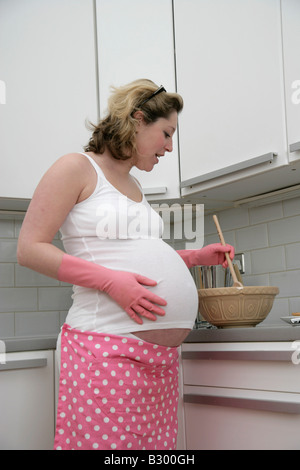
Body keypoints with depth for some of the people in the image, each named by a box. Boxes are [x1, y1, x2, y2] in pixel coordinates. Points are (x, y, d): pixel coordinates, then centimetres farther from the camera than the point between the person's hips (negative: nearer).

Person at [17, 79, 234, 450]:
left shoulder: (133, 186, 23)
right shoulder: (78, 168, -1)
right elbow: (29, 248, -8)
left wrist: (195, 257, 20)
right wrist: (110, 281, -17)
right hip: (106, 344, -8)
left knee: (155, 443, 6)